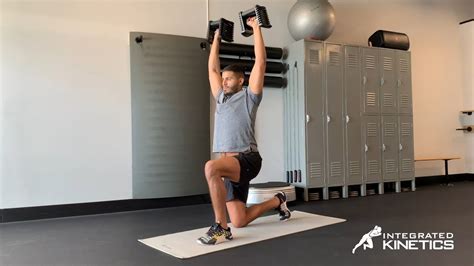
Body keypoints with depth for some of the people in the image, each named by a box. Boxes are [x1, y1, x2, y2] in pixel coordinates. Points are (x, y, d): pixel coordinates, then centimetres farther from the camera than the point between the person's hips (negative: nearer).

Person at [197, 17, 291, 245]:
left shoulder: (249, 96, 3)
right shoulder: (221, 98, 21)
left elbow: (260, 61, -2)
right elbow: (212, 68, 27)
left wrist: (256, 27, 3)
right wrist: (216, 38, 30)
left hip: (247, 159, -8)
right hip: (230, 164, 8)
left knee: (211, 167, -39)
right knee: (239, 222, 9)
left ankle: (221, 227, -28)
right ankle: (278, 201, 36)